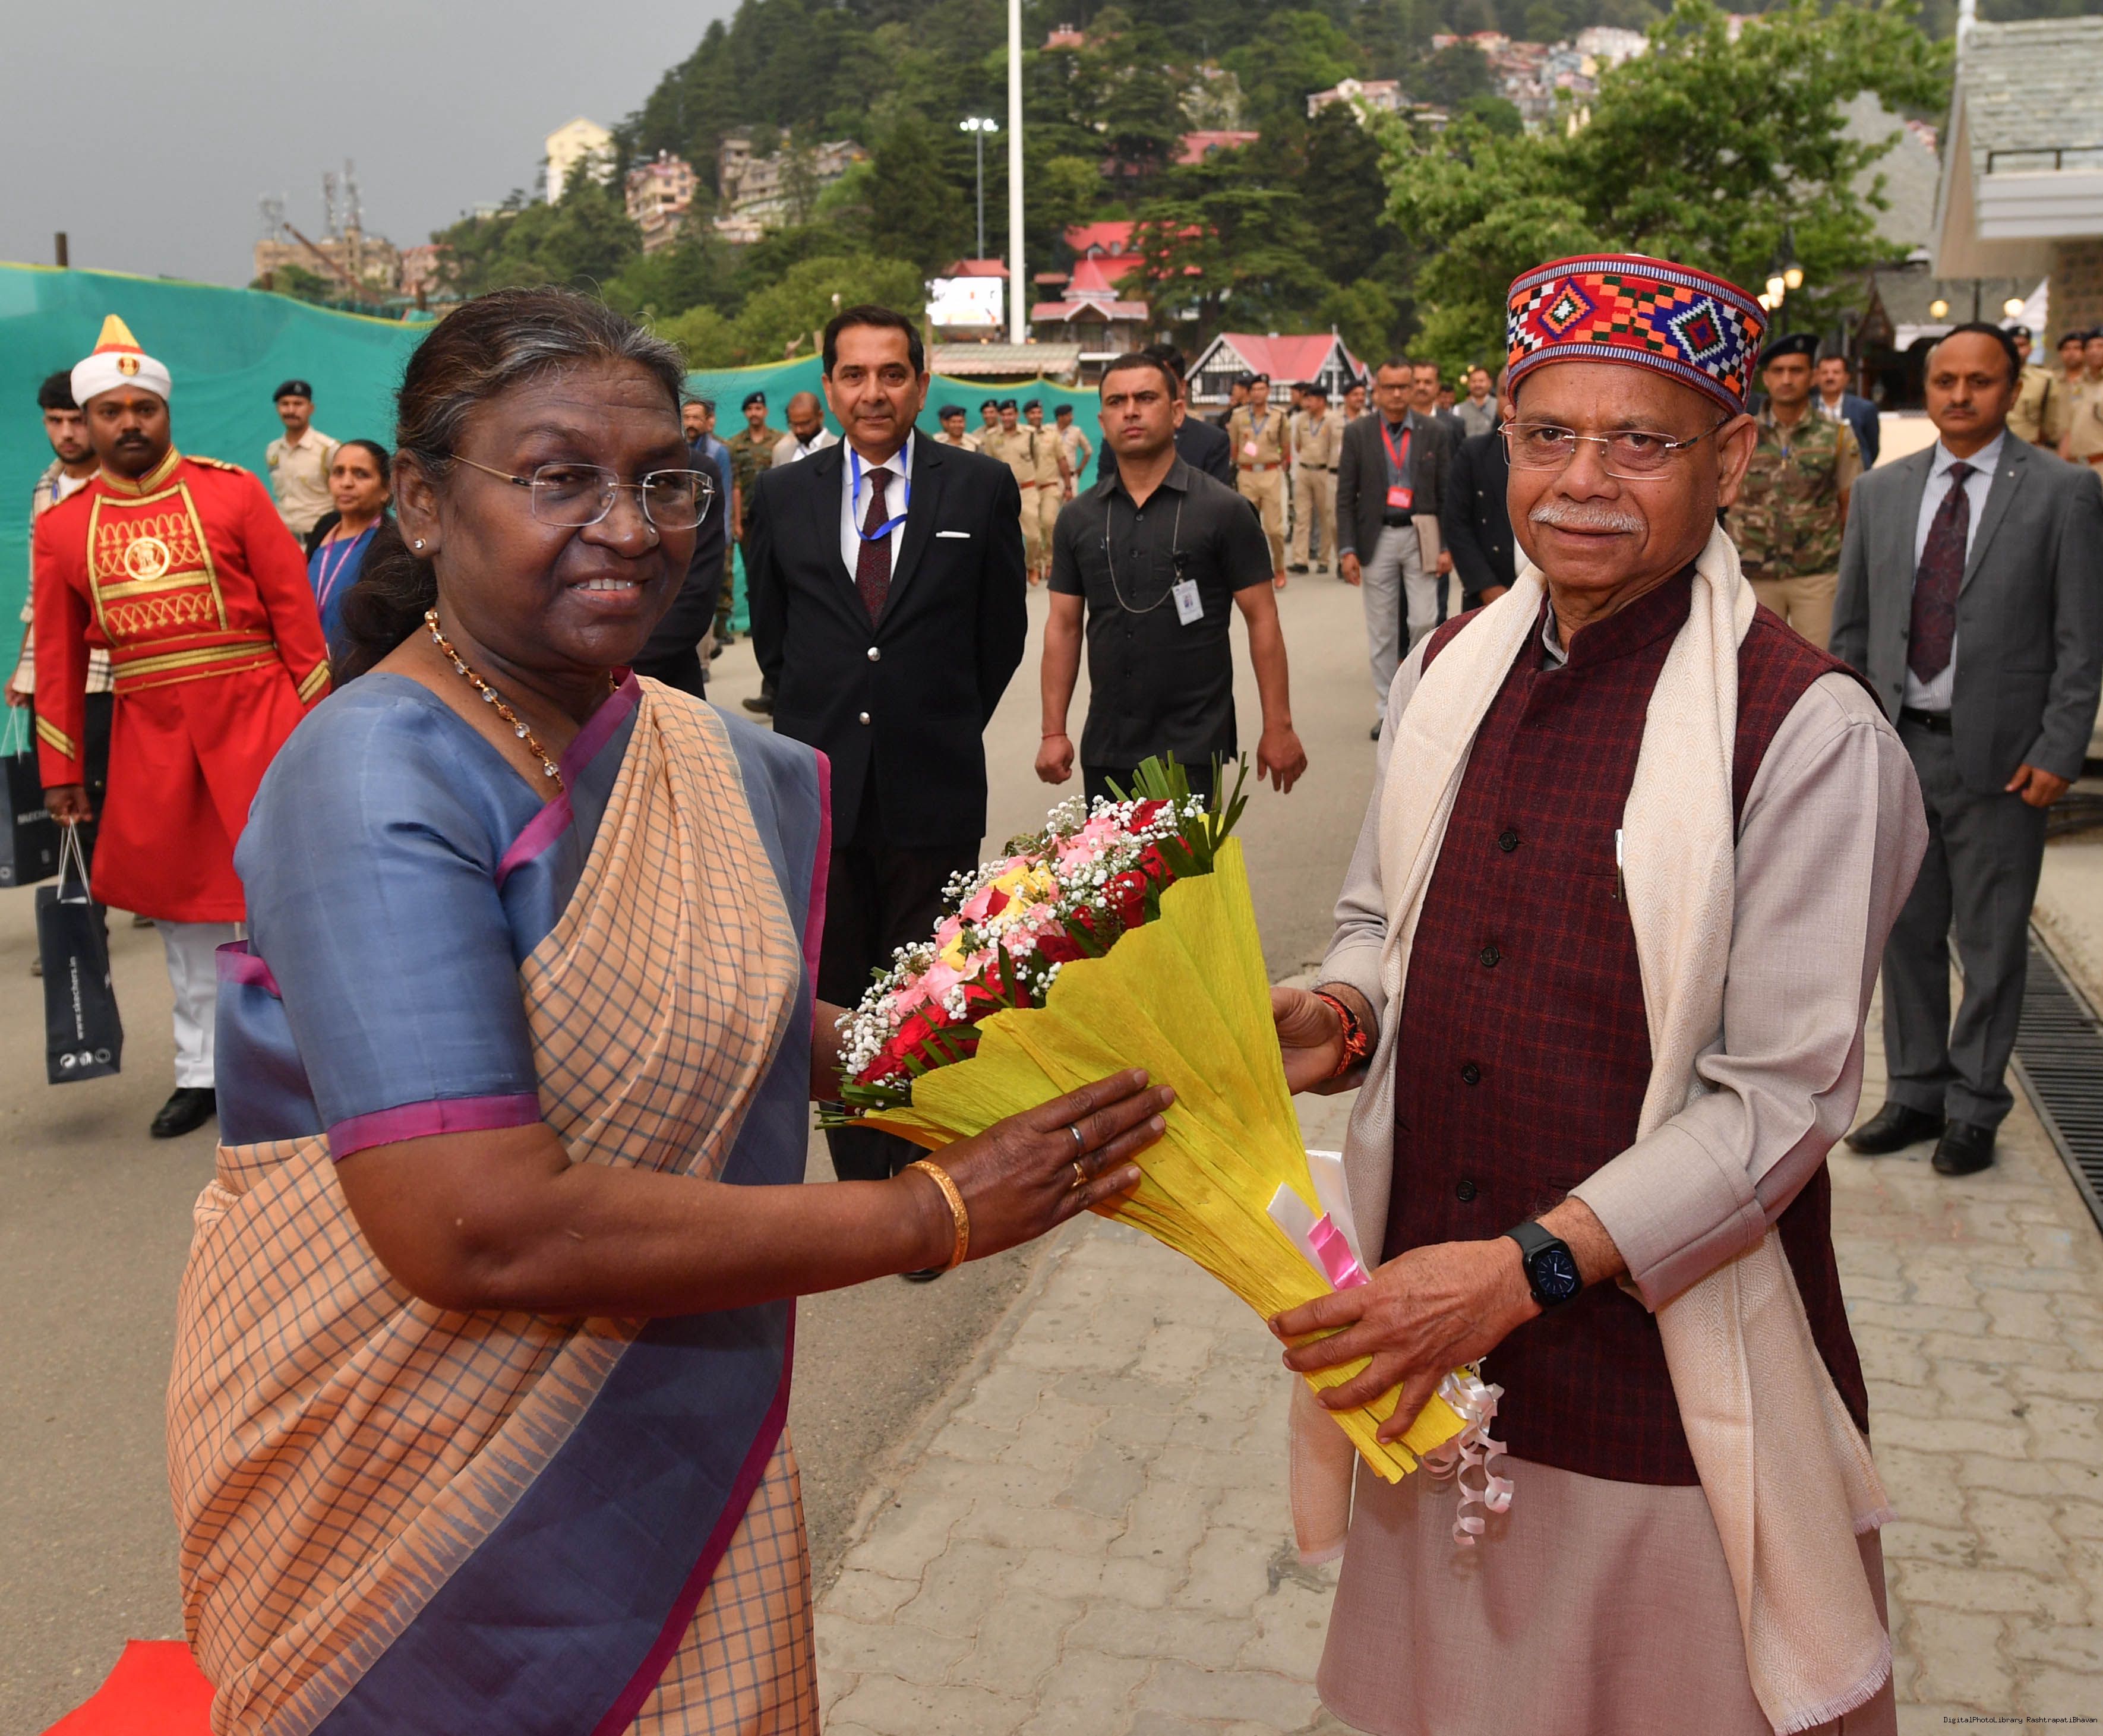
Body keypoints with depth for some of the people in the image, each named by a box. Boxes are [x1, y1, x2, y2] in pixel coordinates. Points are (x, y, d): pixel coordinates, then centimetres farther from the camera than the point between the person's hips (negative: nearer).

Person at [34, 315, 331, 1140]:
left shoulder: (231, 490, -2)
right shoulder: (61, 526, 6)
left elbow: (294, 606, -2)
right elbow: (58, 655, 10)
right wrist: (61, 771, 10)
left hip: (253, 713, -3)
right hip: (149, 732, 3)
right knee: (179, 899, 10)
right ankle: (202, 1071, 23)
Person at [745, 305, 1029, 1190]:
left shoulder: (981, 486, 1)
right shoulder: (782, 495, 6)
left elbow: (1001, 630, 8)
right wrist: (820, 723, 13)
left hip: (934, 789, -2)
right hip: (821, 786, 2)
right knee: (835, 1001, 8)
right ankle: (858, 1186, 19)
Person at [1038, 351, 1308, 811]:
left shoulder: (1221, 510, -4)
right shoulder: (1078, 518, 6)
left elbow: (1262, 619, -4)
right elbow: (1064, 625, 8)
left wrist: (1278, 727, -8)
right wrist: (1053, 732, 2)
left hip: (1193, 746, -3)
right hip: (1105, 748, 4)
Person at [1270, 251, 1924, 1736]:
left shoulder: (1807, 728, -16)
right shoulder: (1450, 671, 4)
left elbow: (1782, 1099, -18)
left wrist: (1526, 1267, -23)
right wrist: (1328, 1019, -7)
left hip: (1668, 1387, -5)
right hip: (1429, 1346, 5)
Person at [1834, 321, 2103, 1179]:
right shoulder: (1881, 490, 8)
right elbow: (1850, 626, 11)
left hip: (1999, 756, -3)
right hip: (1897, 748, 3)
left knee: (1991, 942, 6)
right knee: (1907, 932, 12)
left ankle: (1974, 1107, 21)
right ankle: (1914, 1092, 26)